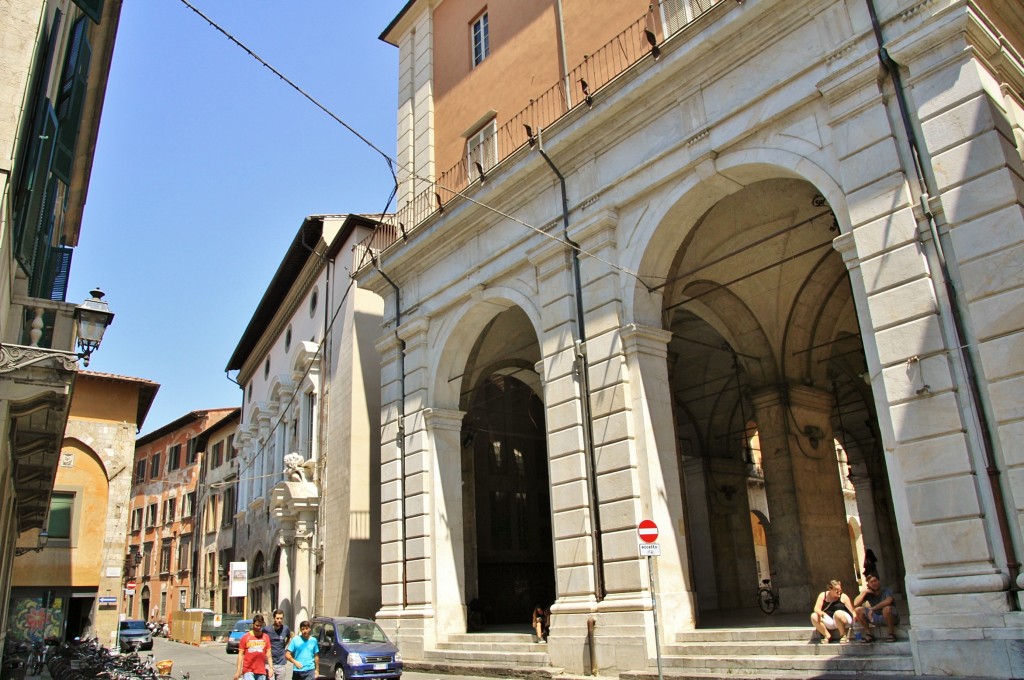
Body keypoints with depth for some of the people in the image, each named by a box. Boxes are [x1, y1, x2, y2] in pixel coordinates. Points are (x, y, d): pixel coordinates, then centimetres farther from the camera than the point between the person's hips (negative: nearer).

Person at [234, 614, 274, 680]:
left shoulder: (266, 637, 7)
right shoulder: (245, 637, 1)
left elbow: (268, 654, 8)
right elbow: (241, 655, 2)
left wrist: (271, 668, -2)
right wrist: (238, 671, -2)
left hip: (261, 672, 3)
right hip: (248, 671, -2)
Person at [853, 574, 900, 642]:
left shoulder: (886, 591, -14)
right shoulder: (869, 594, -1)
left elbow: (888, 601, -38)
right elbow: (855, 604, -10)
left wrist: (872, 609, -33)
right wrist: (864, 592, -16)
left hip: (892, 618, -5)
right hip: (876, 618, 5)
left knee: (887, 608, -37)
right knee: (858, 610, -11)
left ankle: (891, 634, -19)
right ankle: (869, 635, -5)